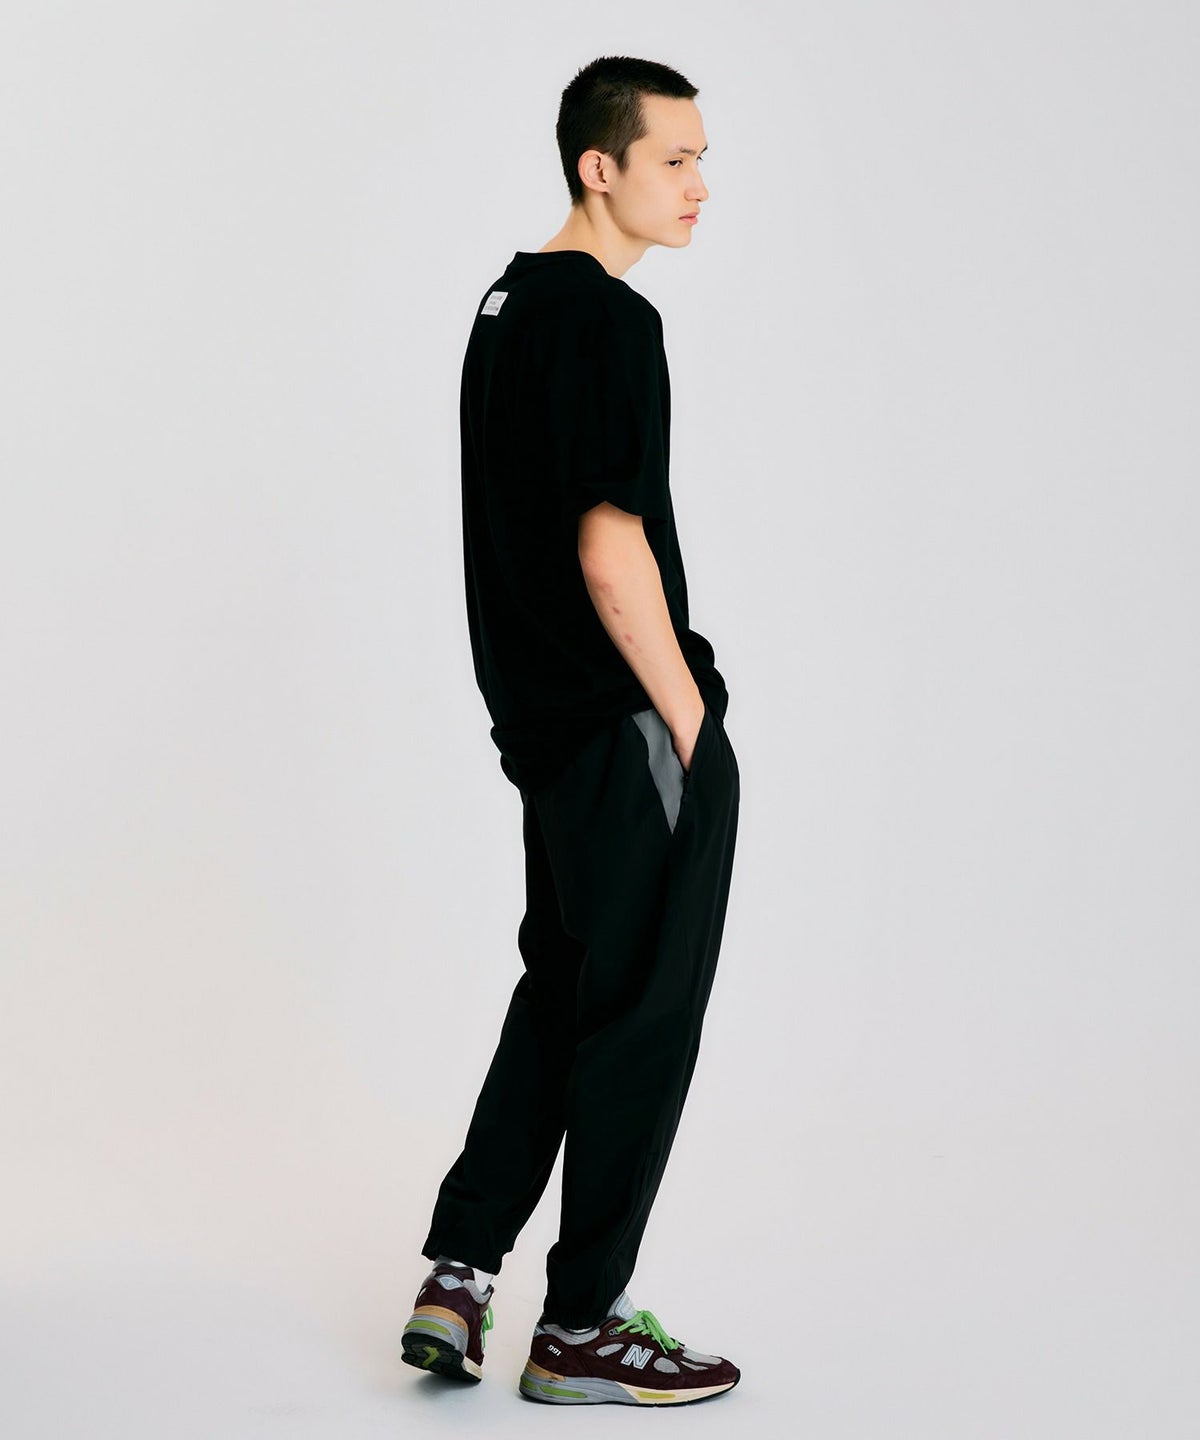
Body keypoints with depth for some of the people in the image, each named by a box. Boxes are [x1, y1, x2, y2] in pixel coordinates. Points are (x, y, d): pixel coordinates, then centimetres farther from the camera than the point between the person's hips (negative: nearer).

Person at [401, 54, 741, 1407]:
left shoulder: (508, 299, 13)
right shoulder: (610, 321, -17)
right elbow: (611, 549, -23)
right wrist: (687, 713, -14)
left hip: (543, 721, 9)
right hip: (631, 731, -9)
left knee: (561, 990, 19)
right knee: (643, 1016, 2)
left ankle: (455, 1280, 19)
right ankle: (580, 1331, 12)